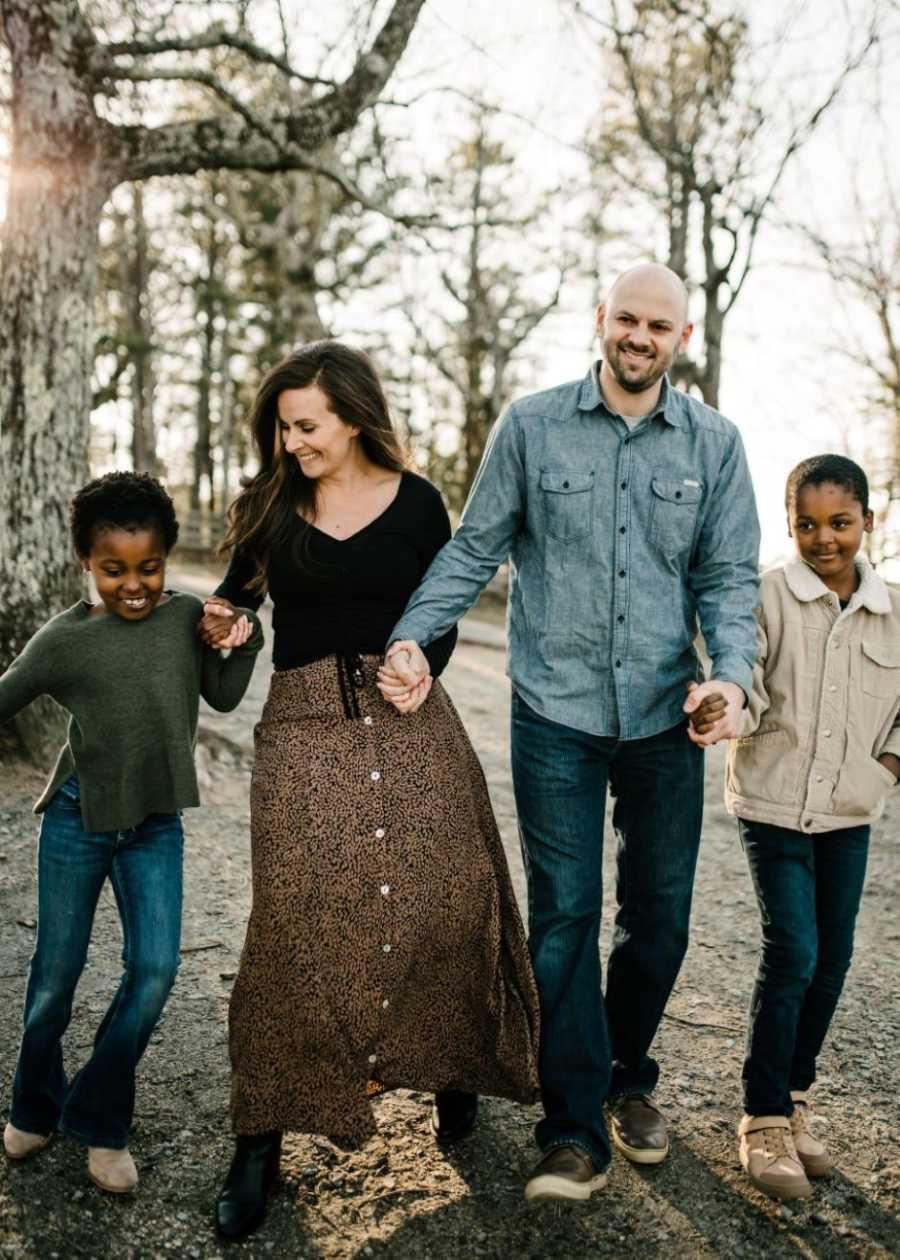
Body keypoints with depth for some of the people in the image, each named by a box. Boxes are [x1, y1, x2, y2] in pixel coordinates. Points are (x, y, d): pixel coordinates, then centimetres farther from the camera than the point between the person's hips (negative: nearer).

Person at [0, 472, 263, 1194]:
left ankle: (99, 1120, 17)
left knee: (156, 969, -3)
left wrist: (243, 639, -11)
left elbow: (223, 697, 5)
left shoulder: (187, 616, -5)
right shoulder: (66, 639, -10)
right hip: (78, 818, -1)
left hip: (156, 824, 1)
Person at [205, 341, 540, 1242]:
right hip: (305, 728, 0)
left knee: (439, 895, 3)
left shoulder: (415, 502, 3)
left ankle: (452, 1069, 30)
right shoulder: (269, 505, 5)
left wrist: (425, 665, -11)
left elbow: (441, 616, 9)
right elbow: (237, 592, 15)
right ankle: (261, 1135, 8)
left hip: (408, 719, 1)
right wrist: (218, 618, -8)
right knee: (296, 917, -4)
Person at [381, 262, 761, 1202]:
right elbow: (474, 550, 3)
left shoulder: (714, 443, 5)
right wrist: (412, 636, -12)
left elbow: (728, 577, 4)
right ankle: (574, 1131, 14)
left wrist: (731, 676, -14)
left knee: (660, 915, 13)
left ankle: (628, 1079, 38)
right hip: (556, 713, -2)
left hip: (667, 716, 2)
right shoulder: (531, 426, 1)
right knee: (564, 918, 1)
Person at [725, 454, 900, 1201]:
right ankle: (765, 1121, 6)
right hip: (774, 803, -4)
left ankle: (795, 1100, 29)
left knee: (832, 962, 10)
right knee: (792, 955, -9)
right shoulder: (767, 598, -8)